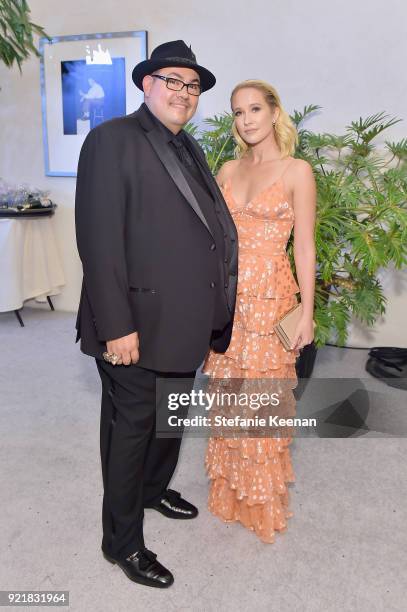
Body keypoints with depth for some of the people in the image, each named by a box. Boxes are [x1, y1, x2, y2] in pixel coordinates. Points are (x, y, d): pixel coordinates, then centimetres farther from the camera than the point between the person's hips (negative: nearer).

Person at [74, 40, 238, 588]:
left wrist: (210, 316, 7)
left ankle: (154, 489, 50)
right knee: (132, 428, 7)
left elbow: (207, 226, 14)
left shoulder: (189, 148, 15)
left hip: (185, 322, 8)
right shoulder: (112, 139, -9)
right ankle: (122, 542, 29)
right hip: (137, 323, -8)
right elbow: (99, 239, -17)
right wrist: (117, 326, -21)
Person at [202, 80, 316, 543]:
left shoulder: (297, 171, -3)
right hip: (226, 295, 5)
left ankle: (264, 502, 28)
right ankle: (229, 493, 33)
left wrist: (307, 312, -8)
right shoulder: (228, 170, 11)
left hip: (270, 296, -4)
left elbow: (304, 247, -5)